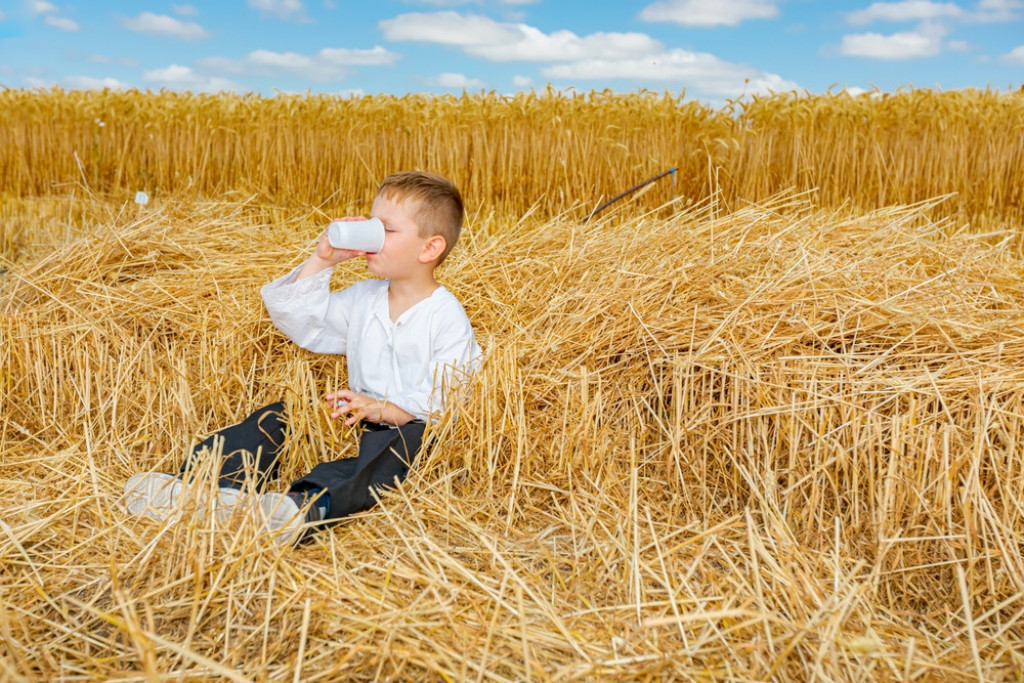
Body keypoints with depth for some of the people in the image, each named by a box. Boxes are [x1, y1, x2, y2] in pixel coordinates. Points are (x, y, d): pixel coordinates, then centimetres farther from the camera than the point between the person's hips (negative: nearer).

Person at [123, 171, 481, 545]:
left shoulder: (446, 316, -6)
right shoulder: (363, 300, 16)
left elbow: (448, 392, -16)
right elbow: (298, 319, 16)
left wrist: (384, 409, -31)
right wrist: (321, 261, 4)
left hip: (409, 426, -7)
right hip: (357, 421, 7)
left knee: (406, 438, -40)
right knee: (277, 416, -11)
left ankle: (305, 505, -65)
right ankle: (193, 482, -30)